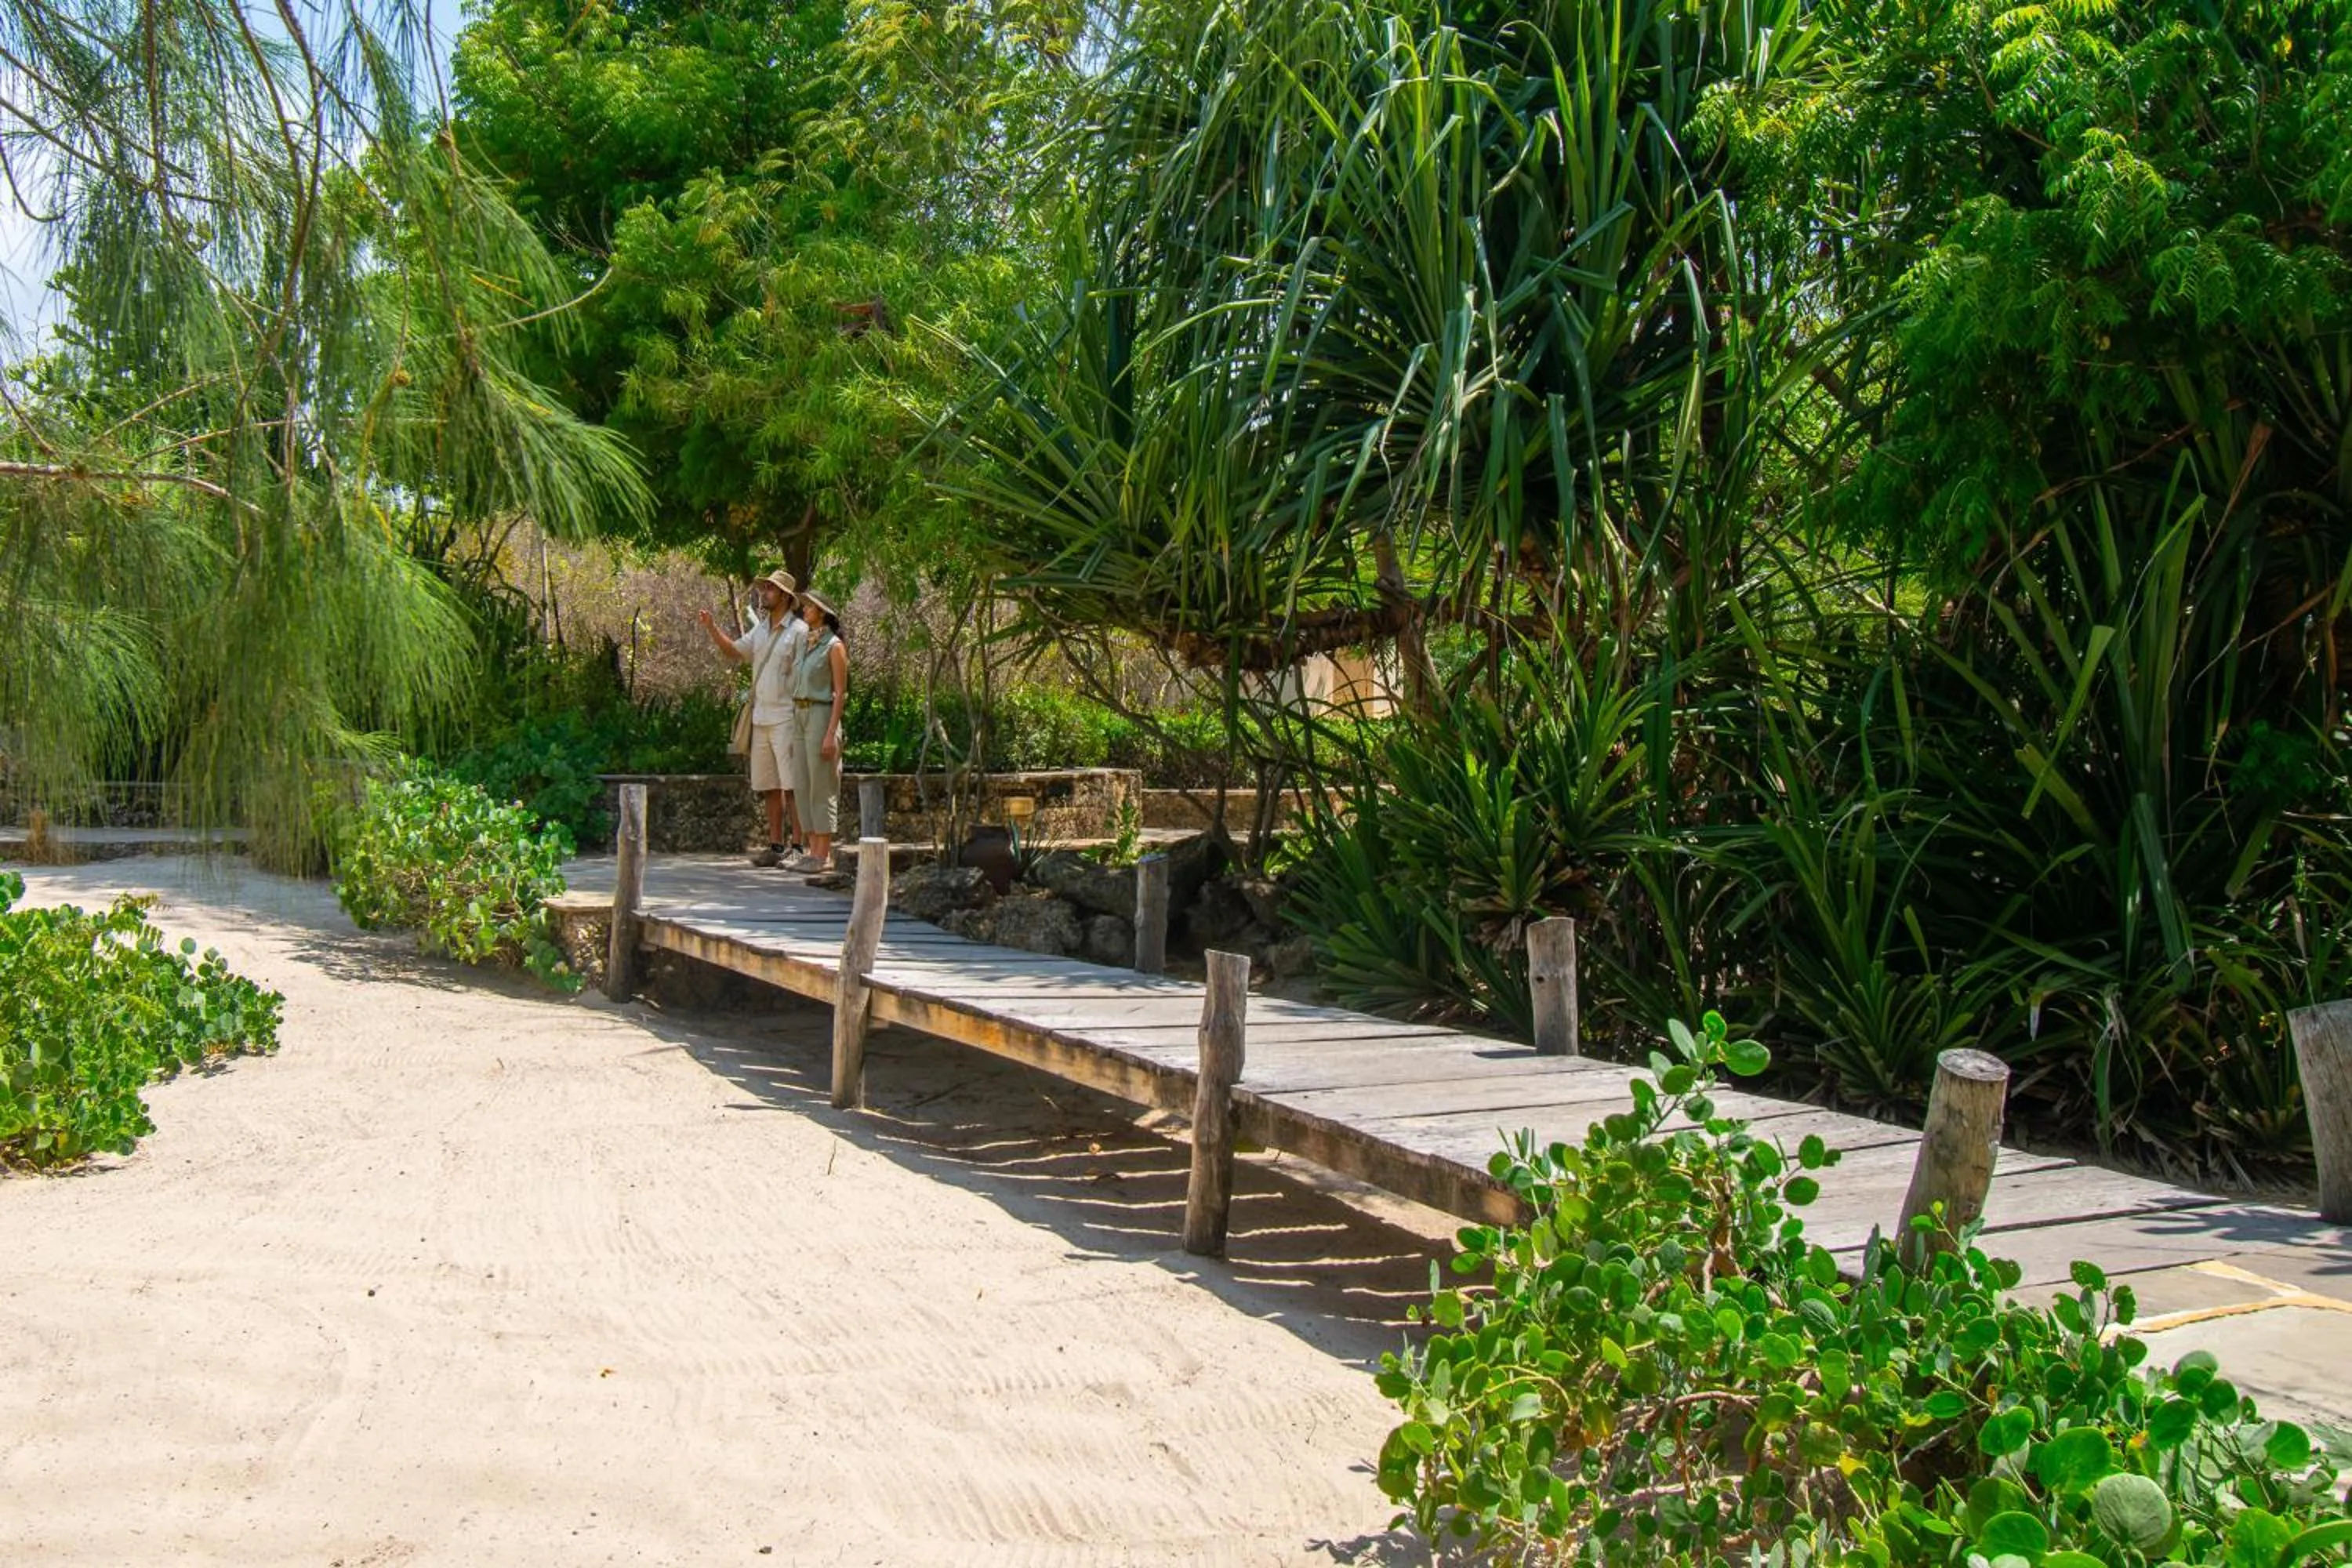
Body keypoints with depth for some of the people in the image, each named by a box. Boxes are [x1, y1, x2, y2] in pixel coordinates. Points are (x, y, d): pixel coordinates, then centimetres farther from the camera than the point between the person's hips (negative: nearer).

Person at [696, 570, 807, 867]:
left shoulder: (799, 631, -7)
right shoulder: (761, 630, 15)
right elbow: (734, 652, 23)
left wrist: (801, 718, -17)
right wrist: (712, 628, 7)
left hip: (787, 718, -8)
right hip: (761, 719, 8)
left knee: (792, 786, -7)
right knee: (769, 786, 9)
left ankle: (797, 846, -6)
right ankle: (776, 845, 13)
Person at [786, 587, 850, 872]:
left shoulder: (834, 646, -8)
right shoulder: (805, 645, 15)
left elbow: (840, 693, -12)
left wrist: (831, 734, -19)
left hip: (822, 717, -8)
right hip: (800, 717, 8)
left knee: (822, 787, -7)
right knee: (804, 786, 7)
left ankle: (825, 856, -4)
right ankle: (813, 851, 11)